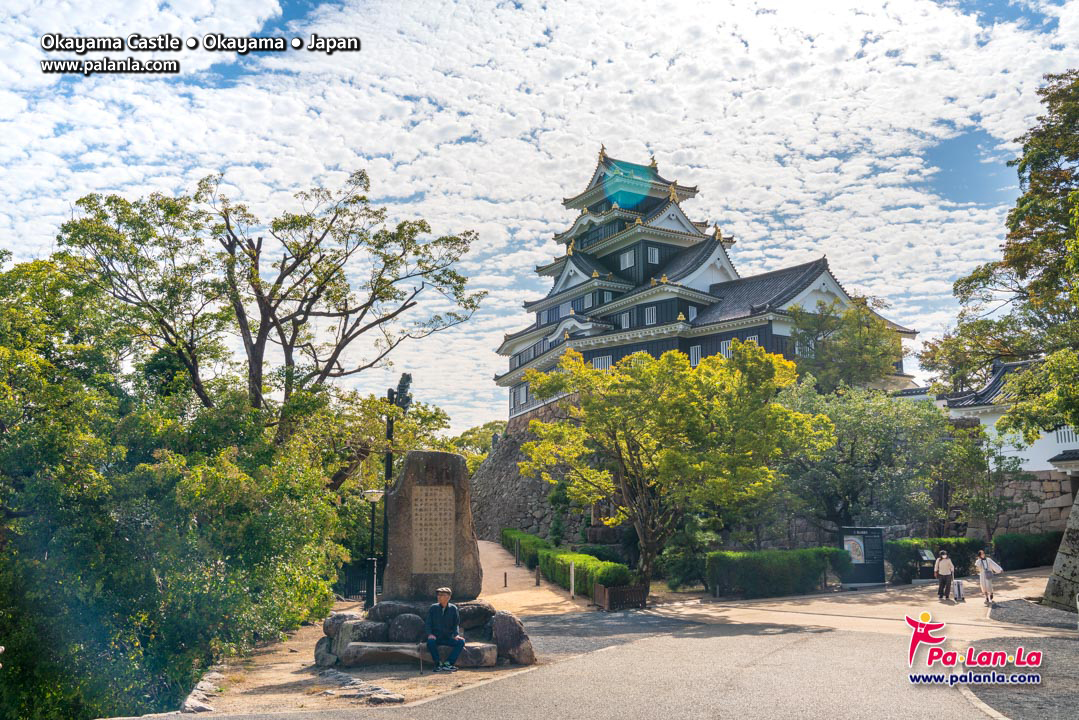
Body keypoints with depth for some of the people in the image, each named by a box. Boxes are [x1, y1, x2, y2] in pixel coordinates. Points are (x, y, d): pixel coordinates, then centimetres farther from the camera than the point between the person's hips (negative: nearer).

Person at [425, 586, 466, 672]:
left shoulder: (453, 608, 3)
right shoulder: (433, 608, 2)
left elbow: (456, 624, 5)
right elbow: (428, 623, 2)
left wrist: (456, 634, -14)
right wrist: (430, 634, -17)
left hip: (449, 638, 1)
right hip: (436, 637, -1)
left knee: (461, 641, -26)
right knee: (430, 641, -35)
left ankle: (447, 664, -24)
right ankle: (438, 664, -20)